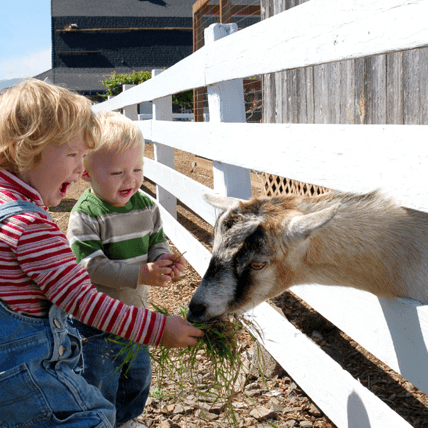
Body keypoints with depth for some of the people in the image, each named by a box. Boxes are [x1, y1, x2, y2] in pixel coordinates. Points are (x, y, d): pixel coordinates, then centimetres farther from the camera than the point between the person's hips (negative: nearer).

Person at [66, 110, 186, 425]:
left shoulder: (146, 205, -3)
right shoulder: (85, 216, -23)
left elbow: (157, 243, 4)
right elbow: (92, 266, -27)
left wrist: (166, 261, -20)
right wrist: (142, 274, -33)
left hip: (135, 311, 7)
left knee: (138, 373, 23)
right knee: (101, 382, 5)